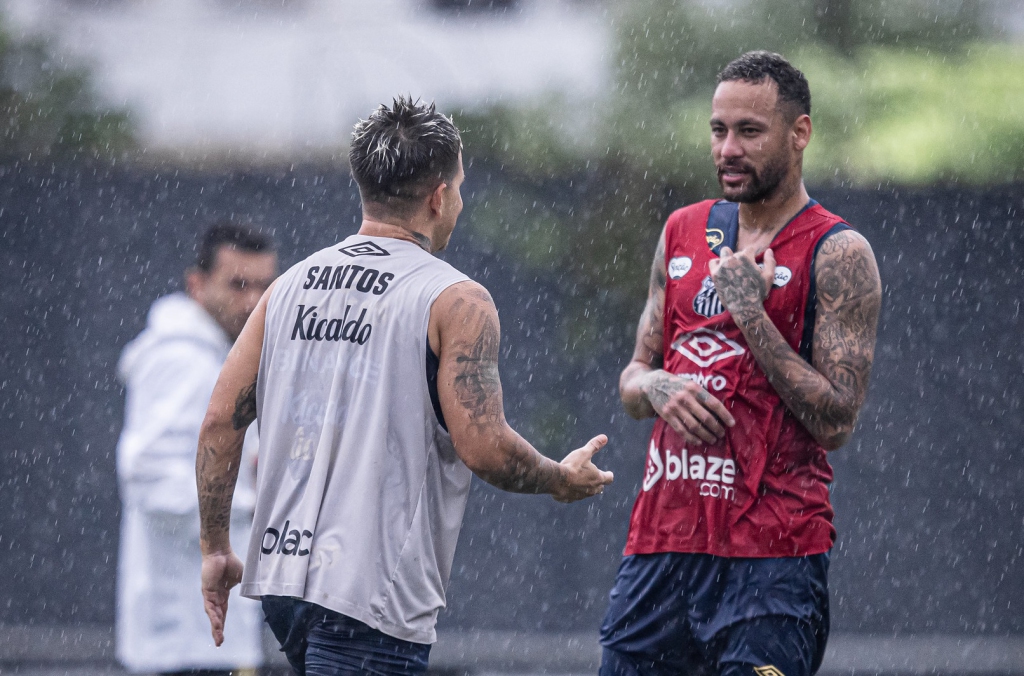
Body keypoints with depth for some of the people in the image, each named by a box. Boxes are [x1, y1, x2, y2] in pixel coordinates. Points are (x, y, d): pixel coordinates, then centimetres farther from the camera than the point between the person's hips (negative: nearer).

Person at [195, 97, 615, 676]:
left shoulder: (292, 285, 11)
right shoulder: (456, 301, -7)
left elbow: (222, 420, 9)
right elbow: (484, 448, -14)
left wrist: (216, 549, 16)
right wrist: (563, 480, 6)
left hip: (282, 571, 7)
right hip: (373, 595, -7)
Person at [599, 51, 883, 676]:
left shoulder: (837, 254, -4)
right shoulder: (684, 233, 15)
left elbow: (837, 423, -11)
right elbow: (632, 380, 21)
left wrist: (751, 311, -14)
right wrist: (657, 387, -3)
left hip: (773, 557, -6)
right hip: (661, 538, 6)